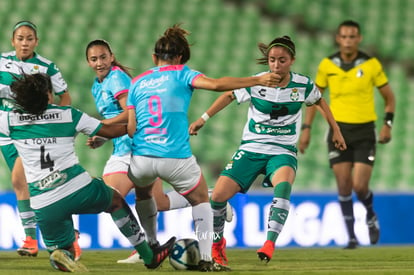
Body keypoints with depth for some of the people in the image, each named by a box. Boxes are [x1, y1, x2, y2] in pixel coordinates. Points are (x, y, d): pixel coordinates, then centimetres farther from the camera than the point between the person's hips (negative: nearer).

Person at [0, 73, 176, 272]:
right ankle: (149, 255, 37)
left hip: (44, 206, 0)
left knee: (64, 249, 19)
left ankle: (62, 255, -19)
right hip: (79, 189, 0)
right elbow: (109, 131, 13)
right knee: (116, 201, 32)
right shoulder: (68, 114, 2)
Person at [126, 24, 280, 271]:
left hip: (142, 158, 3)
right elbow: (215, 84, -13)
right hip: (176, 157, -3)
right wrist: (257, 80, -11)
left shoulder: (137, 83, 13)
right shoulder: (181, 74, 4)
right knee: (201, 200, 20)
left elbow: (130, 129, 7)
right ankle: (206, 259, 9)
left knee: (143, 191, 36)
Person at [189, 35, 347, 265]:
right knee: (218, 195, -12)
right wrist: (202, 119, 9)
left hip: (283, 151, -1)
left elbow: (319, 101, 17)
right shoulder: (255, 83, -7)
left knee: (283, 185, -36)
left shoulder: (303, 85, -5)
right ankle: (217, 243, 15)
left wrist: (336, 130, 19)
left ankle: (270, 243, -37)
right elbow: (229, 96, 10)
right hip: (251, 148, 1)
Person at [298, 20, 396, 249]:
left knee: (360, 186, -8)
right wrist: (306, 129, 4)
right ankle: (351, 236, 8)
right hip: (339, 129, 2)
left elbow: (389, 97, 5)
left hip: (365, 131, -2)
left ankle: (371, 216, 25)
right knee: (344, 185, -4)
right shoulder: (327, 65, 0)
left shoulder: (371, 65, -5)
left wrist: (387, 124, -7)